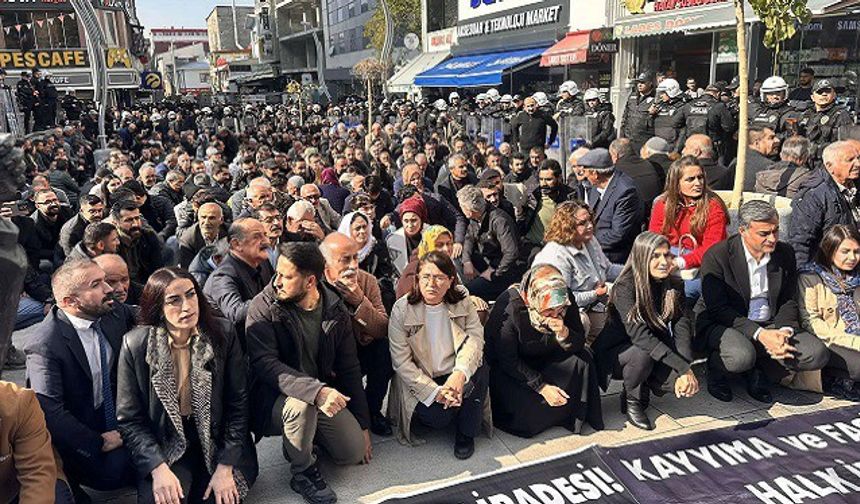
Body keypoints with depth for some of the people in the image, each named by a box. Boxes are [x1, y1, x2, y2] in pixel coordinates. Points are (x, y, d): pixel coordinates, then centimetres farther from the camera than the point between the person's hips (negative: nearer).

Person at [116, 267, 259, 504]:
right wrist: (159, 469, -17)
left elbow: (238, 404, -5)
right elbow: (129, 418, -5)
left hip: (218, 445, 0)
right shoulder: (135, 345, -10)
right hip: (164, 449, 0)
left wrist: (225, 468, -12)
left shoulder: (223, 334, -9)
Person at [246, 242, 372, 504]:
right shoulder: (264, 307, -16)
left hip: (325, 393, 4)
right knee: (301, 404, -36)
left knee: (356, 451, -10)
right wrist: (315, 390, -42)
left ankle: (309, 432, 19)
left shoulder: (336, 309, -4)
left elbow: (349, 368, 3)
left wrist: (363, 425, 4)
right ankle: (303, 472, -8)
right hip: (275, 396, -4)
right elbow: (265, 364, -27)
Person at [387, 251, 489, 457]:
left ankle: (466, 433, -6)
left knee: (481, 369, -27)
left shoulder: (462, 300, -4)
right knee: (438, 417, -27)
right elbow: (401, 362, -14)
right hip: (420, 380, -3)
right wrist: (435, 391, -22)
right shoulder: (402, 310, -12)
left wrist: (460, 372, -34)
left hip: (455, 375, 3)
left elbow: (475, 336, -14)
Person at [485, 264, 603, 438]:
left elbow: (579, 344, -10)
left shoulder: (565, 300, -18)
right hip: (506, 369, -5)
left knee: (582, 359, -17)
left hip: (544, 358, 5)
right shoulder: (509, 308, -31)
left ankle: (577, 417, 3)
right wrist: (542, 387, -26)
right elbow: (508, 360, -23)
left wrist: (564, 333, -33)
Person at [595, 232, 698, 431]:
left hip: (653, 354, 4)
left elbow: (682, 327, -15)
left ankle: (644, 385, 10)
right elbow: (639, 334, -34)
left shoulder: (674, 285, -8)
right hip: (615, 353, -4)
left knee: (684, 383, -22)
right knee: (642, 355, -36)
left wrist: (684, 372, -30)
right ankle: (632, 400, -7)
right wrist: (683, 367, -38)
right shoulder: (625, 287, -25)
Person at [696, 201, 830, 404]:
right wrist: (759, 334, -26)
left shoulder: (785, 253, 2)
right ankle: (716, 369, 0)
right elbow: (718, 309, -18)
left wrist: (783, 331, -14)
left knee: (817, 354, -16)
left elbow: (788, 301, 7)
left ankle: (759, 373, 5)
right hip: (723, 325, -5)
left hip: (770, 325, 5)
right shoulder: (716, 256, -16)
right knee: (741, 356, -36)